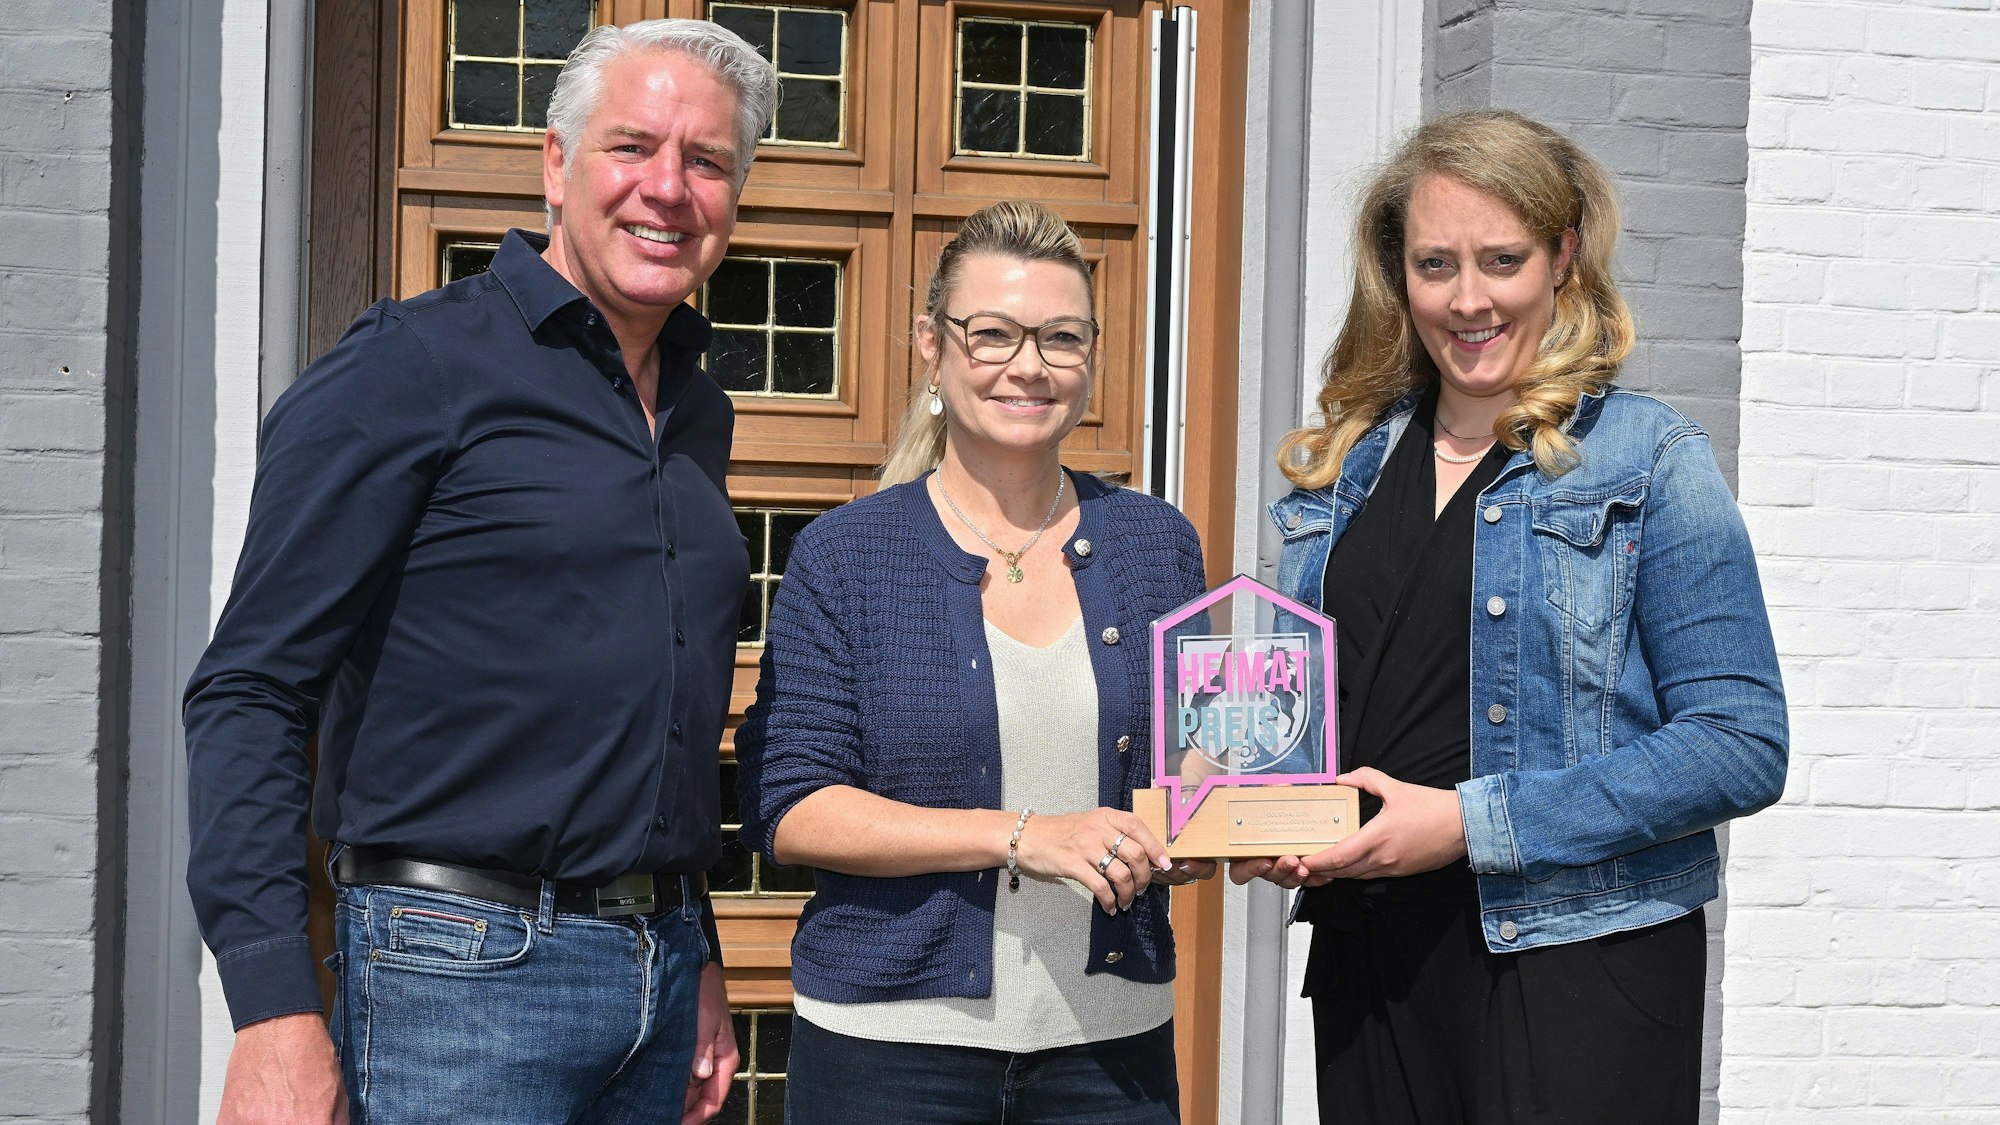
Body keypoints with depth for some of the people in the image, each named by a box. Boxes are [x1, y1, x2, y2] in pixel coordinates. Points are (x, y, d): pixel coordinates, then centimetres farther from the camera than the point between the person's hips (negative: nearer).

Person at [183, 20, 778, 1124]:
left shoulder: (699, 415, 13)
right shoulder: (412, 365, -8)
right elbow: (249, 693, -13)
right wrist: (275, 1011, -20)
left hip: (660, 966, 7)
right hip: (464, 973, -6)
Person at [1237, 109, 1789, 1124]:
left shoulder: (1648, 460, -5)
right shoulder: (1346, 467, 11)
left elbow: (1741, 745, -12)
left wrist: (1474, 822, -18)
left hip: (1575, 966, -4)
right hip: (1366, 957, 5)